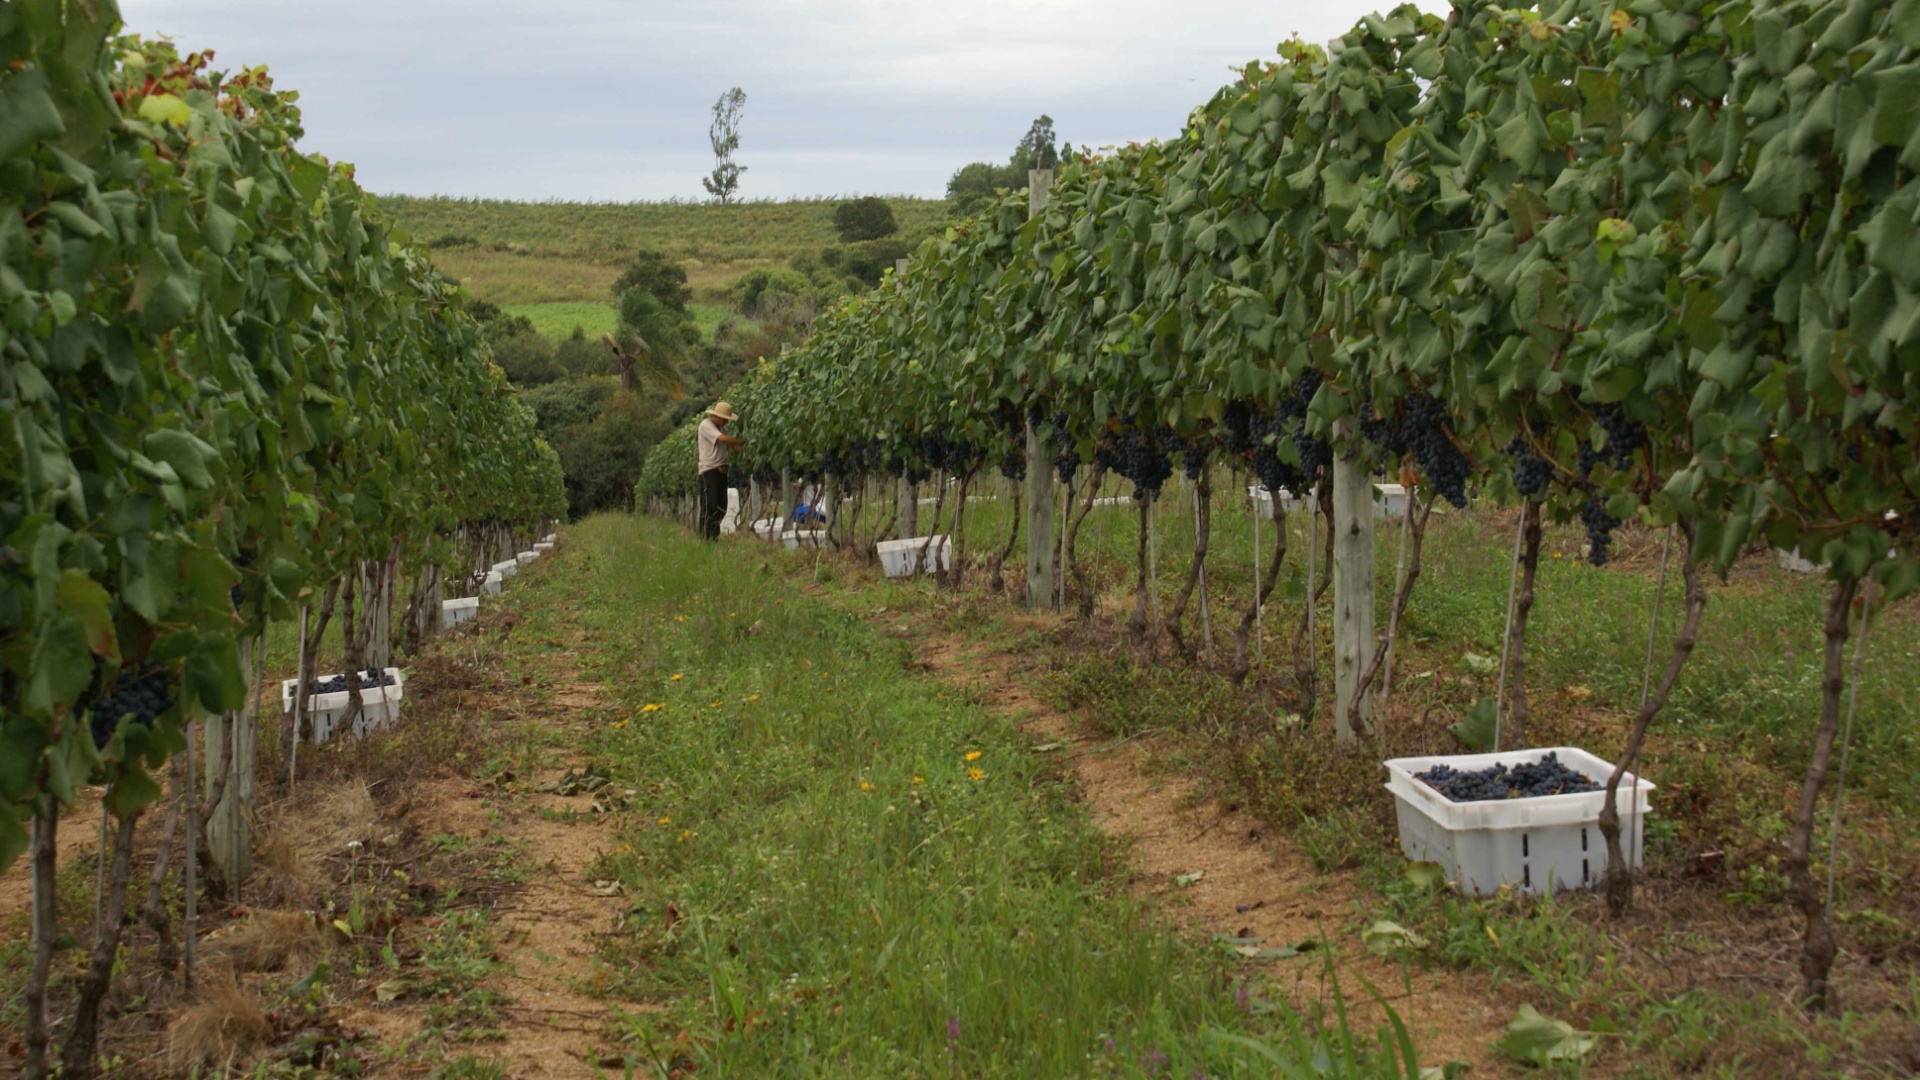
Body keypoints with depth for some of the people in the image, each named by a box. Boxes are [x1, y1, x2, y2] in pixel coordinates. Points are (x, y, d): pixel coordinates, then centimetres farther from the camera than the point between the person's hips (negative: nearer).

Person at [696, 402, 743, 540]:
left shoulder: (721, 427, 14)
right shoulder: (706, 425, -12)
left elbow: (730, 445, 10)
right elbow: (723, 439, -26)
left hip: (721, 470, 8)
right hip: (709, 470, -8)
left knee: (721, 506, 6)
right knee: (709, 504, -10)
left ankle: (714, 535, 14)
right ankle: (705, 537, -6)